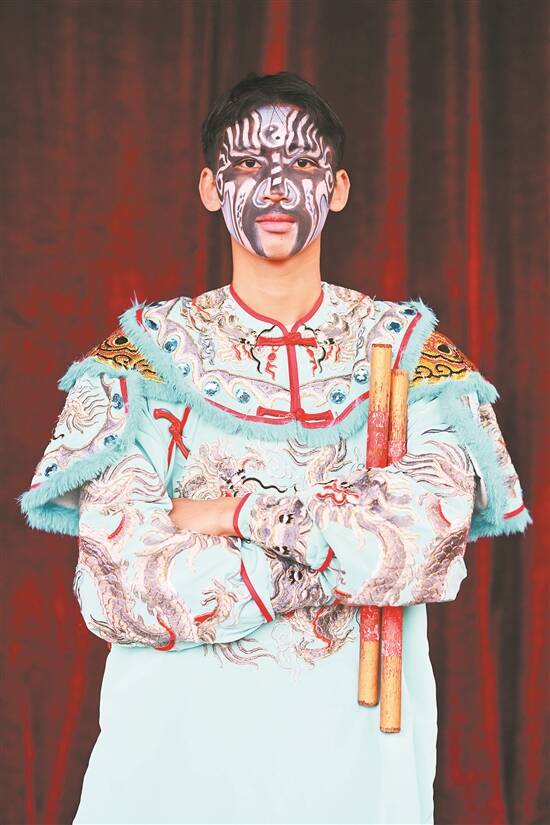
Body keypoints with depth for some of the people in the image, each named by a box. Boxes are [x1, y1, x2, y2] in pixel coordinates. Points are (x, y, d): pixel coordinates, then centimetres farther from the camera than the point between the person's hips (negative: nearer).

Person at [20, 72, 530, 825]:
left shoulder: (406, 347, 0)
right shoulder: (149, 352, -3)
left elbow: (436, 534, -15)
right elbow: (121, 586, -14)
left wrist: (238, 514, -15)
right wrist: (353, 545, -14)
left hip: (356, 732, 1)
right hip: (180, 731, -1)